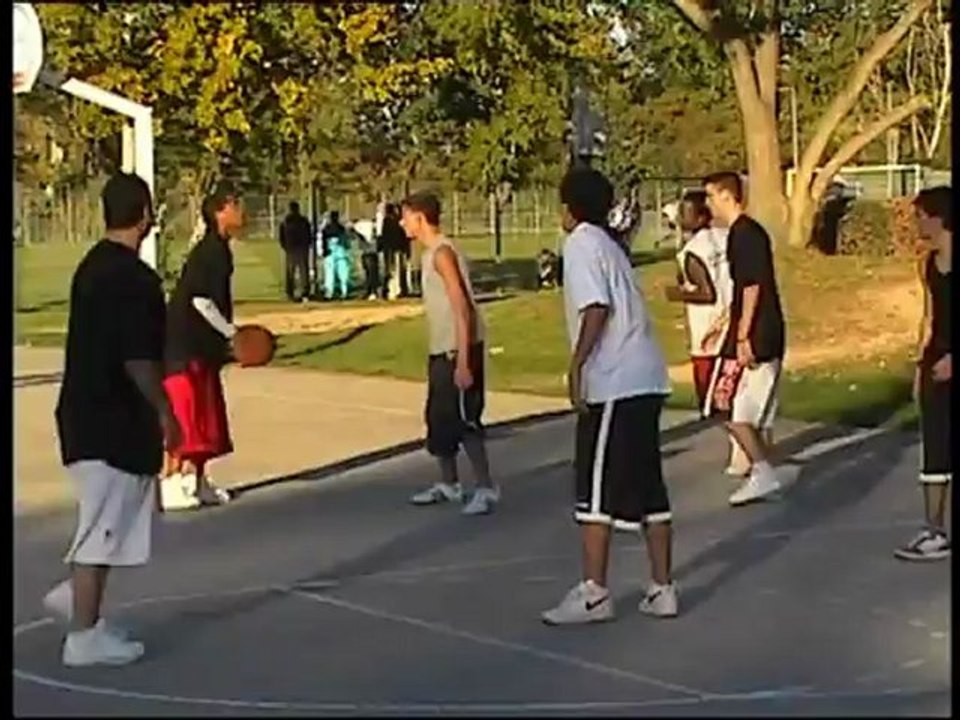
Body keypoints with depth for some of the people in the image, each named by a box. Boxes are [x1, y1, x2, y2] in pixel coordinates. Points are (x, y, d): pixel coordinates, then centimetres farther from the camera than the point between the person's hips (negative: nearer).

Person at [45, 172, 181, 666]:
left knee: (109, 521, 22)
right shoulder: (133, 276, -19)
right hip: (113, 420, -9)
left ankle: (75, 596, 25)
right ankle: (85, 636, 6)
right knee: (104, 526, -1)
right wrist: (165, 411, -10)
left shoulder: (92, 266, 10)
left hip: (87, 410, 9)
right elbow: (137, 358, -22)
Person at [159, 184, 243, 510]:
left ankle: (196, 481, 21)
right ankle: (172, 485, -2)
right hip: (185, 346, -10)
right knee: (185, 413, -7)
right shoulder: (211, 251, -17)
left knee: (206, 413, 13)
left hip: (201, 346, 10)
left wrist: (226, 336, 18)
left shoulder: (218, 249, 12)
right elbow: (201, 301, -22)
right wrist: (231, 332, -14)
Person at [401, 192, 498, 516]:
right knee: (439, 419, 16)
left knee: (463, 420, -8)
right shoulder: (431, 253, 14)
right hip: (441, 350, 10)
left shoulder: (442, 252, -15)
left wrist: (463, 361, -24)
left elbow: (461, 306, -21)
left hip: (458, 350, -10)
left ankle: (485, 488, -2)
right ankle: (448, 484, 27)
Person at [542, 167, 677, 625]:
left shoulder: (581, 243, -6)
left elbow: (597, 307, -18)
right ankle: (662, 589, 13)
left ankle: (594, 593, -3)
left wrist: (576, 364, -17)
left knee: (595, 489, -4)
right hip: (645, 378, 9)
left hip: (613, 383, -9)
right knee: (647, 487, 10)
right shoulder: (607, 244, 20)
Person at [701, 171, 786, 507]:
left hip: (754, 336, -10)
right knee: (745, 411, 13)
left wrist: (742, 336, -22)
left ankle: (763, 473, -4)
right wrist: (724, 325, 27)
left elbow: (752, 287, -20)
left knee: (728, 407, -6)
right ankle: (761, 472, 17)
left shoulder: (745, 234, -14)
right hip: (765, 335, 10)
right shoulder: (744, 232, 16)